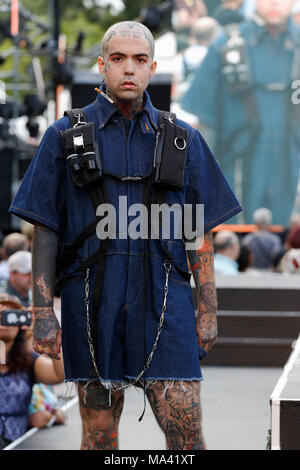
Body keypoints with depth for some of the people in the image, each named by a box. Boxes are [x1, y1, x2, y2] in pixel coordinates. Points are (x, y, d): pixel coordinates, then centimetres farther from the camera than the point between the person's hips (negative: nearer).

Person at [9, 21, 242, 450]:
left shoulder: (183, 140, 10)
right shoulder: (65, 137, 6)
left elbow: (200, 234, 11)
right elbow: (44, 232, 3)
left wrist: (208, 309, 4)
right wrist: (42, 311, -4)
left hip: (163, 302, 1)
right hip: (92, 302, 0)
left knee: (186, 433, -7)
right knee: (99, 435, 4)